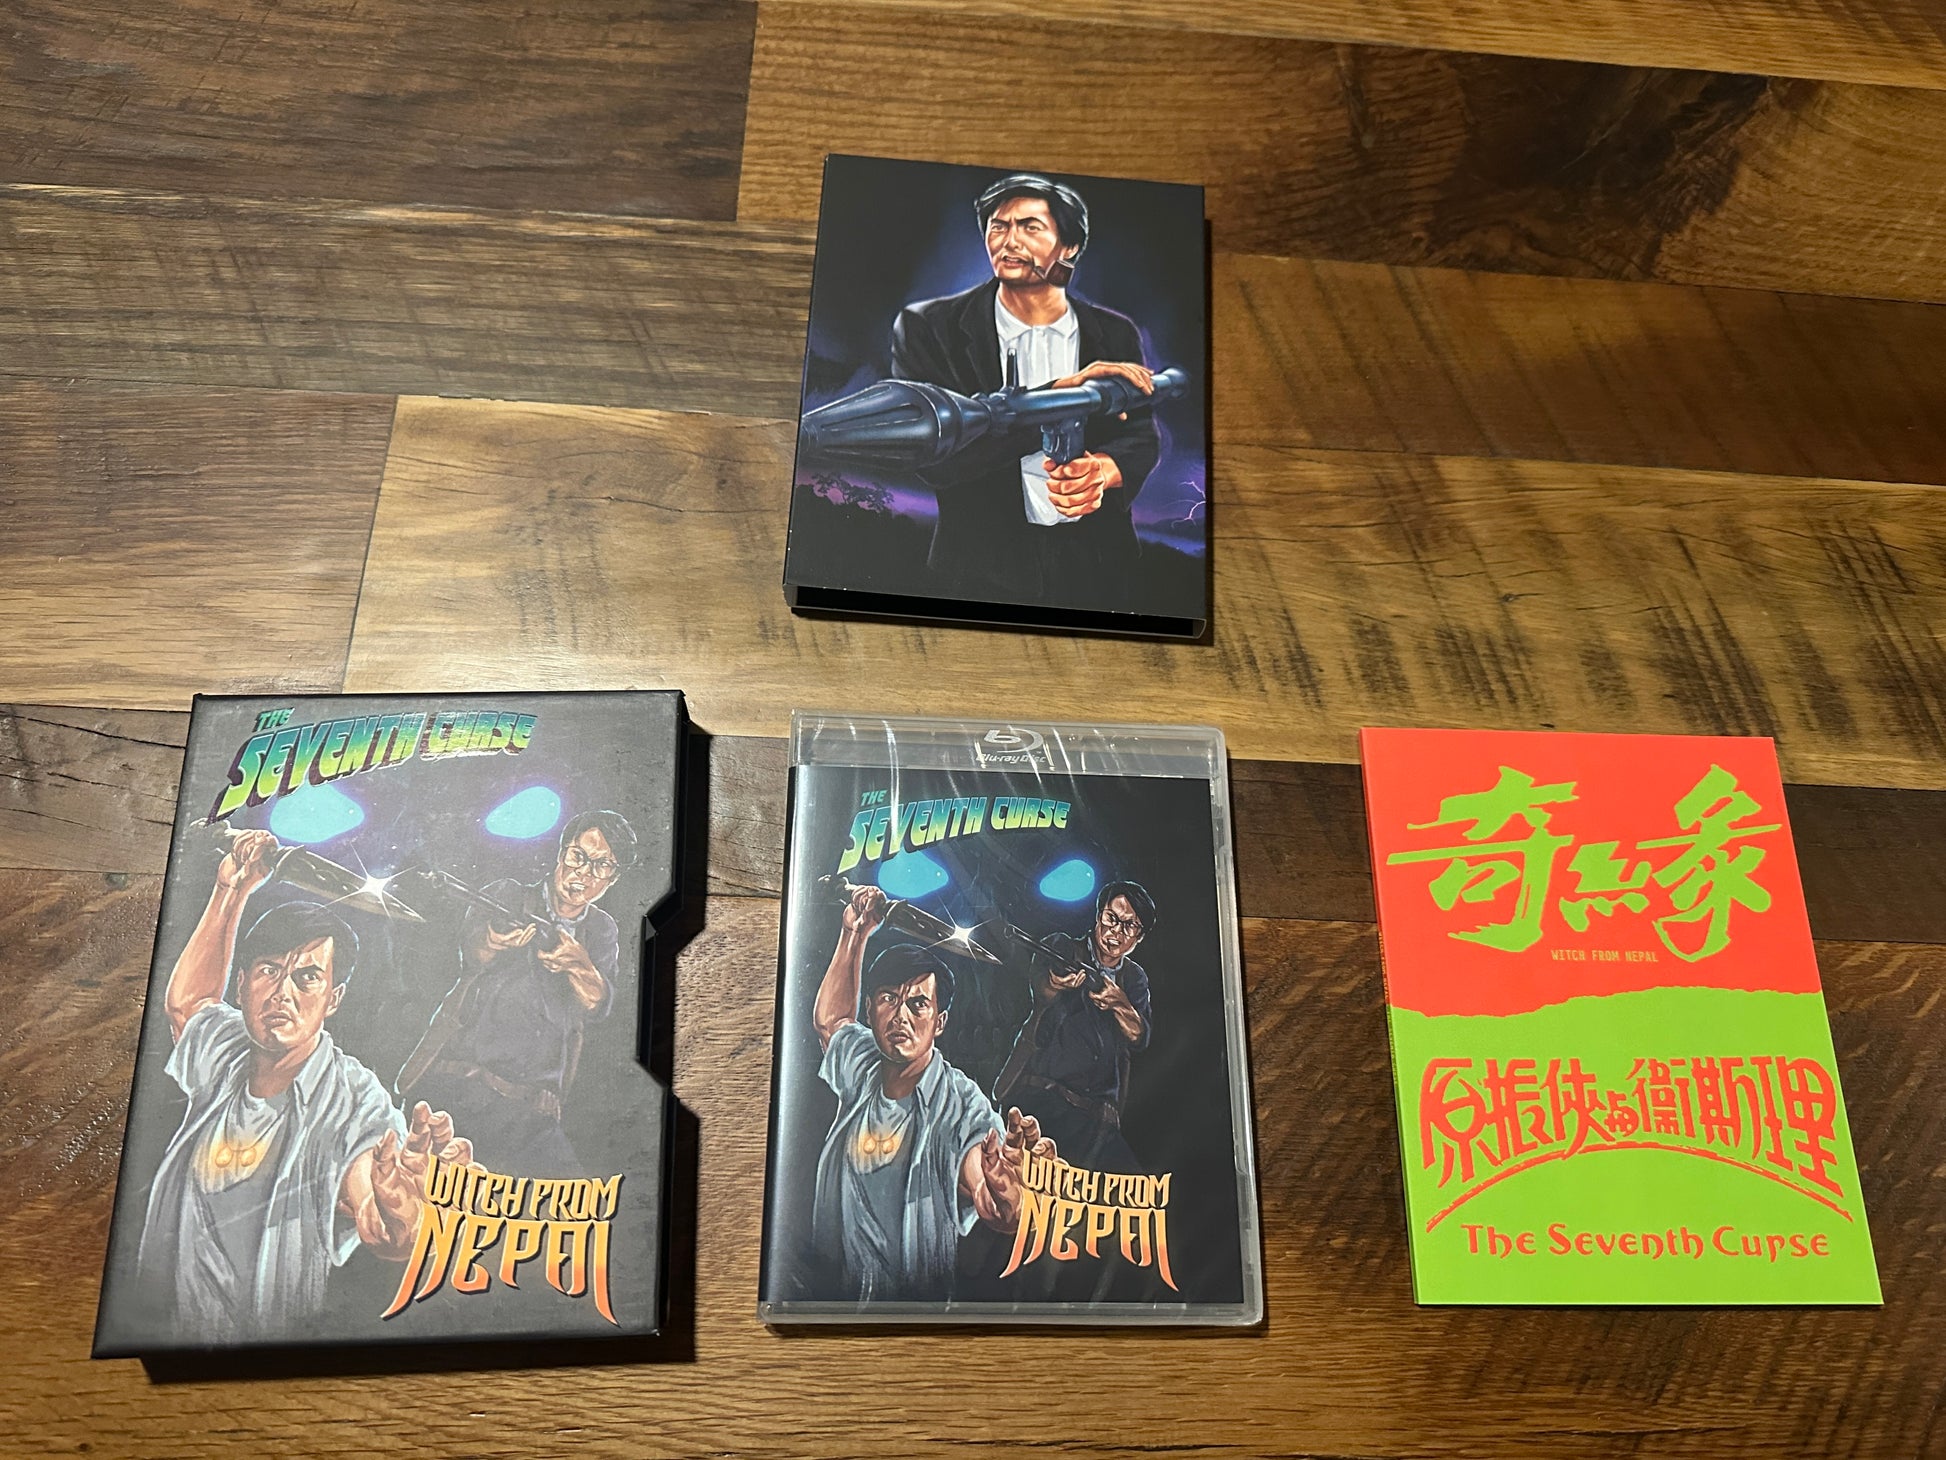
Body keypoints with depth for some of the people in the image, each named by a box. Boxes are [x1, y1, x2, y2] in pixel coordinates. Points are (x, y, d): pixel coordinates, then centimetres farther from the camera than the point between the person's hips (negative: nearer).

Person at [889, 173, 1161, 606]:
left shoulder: (1115, 333, 3)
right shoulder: (927, 327, -7)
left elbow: (1142, 438, 4)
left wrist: (1103, 470, -23)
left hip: (1095, 566, 3)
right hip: (983, 569, -2)